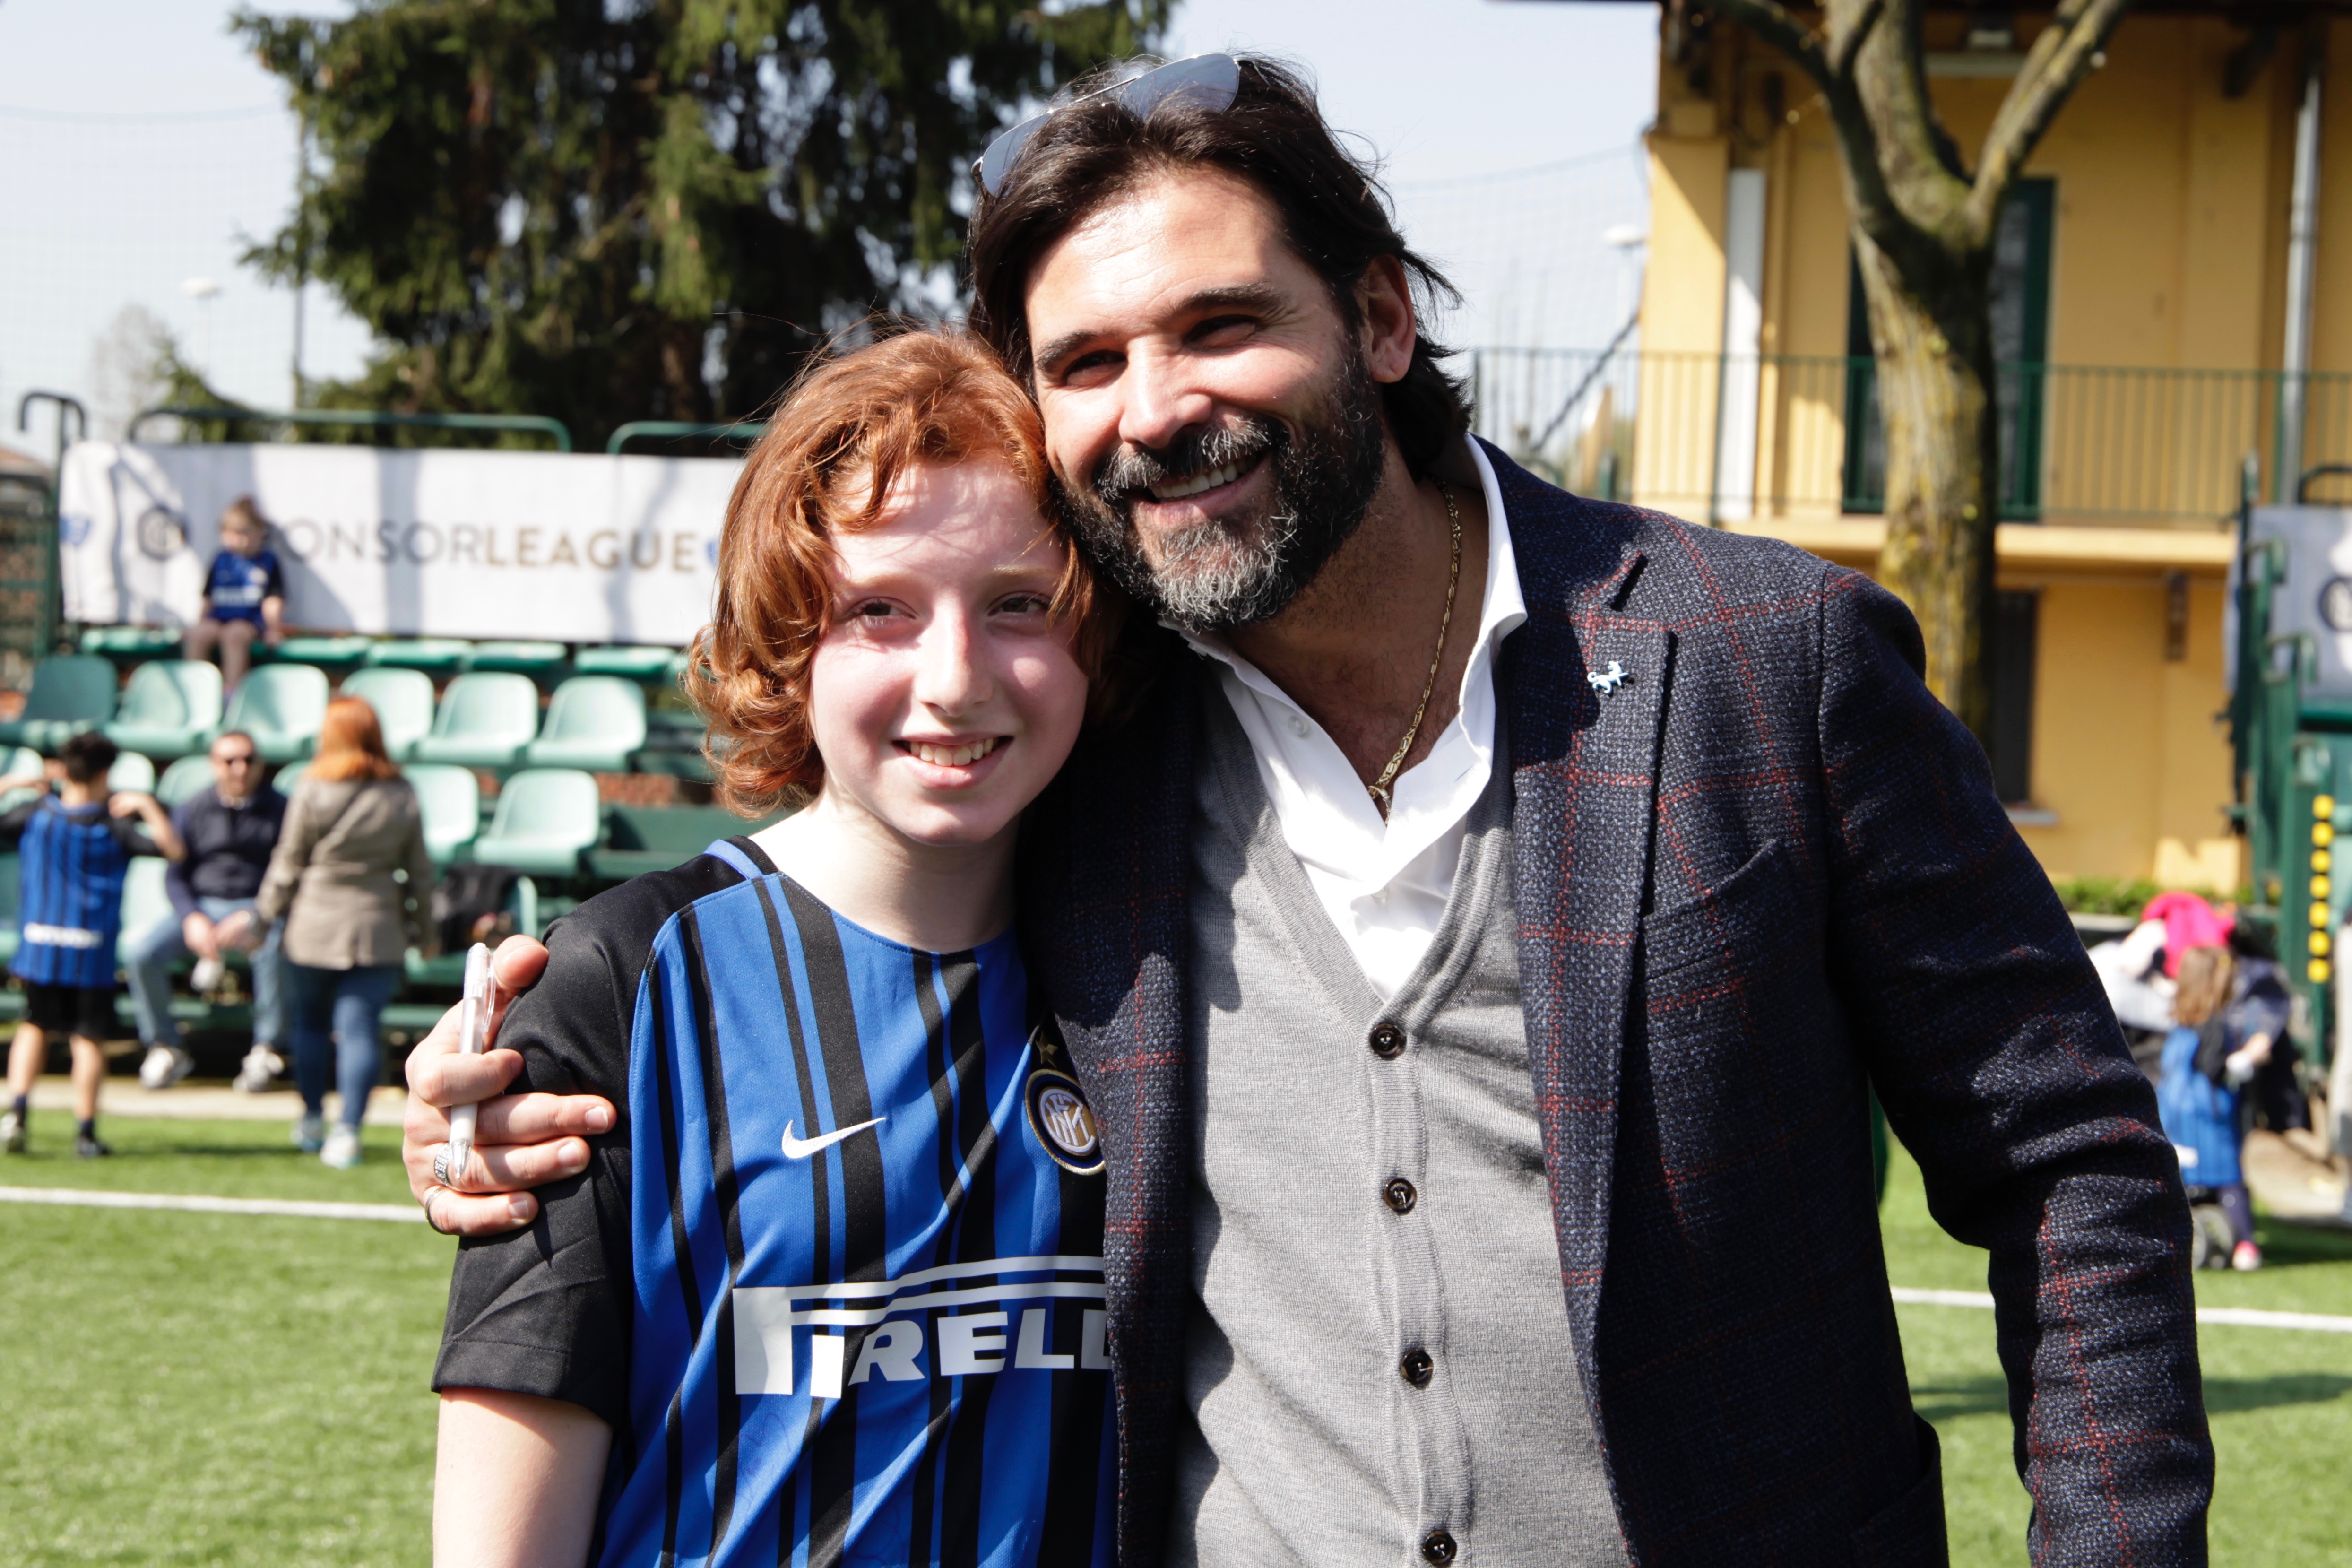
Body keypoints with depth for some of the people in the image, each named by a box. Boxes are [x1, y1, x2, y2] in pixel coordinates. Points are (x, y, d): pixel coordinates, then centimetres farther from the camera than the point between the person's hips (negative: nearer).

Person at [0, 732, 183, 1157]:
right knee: (89, 1037, 4)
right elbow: (172, 848, -8)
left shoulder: (37, 814, -1)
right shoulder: (114, 826, -6)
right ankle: (85, 1131, 6)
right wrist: (146, 805, 0)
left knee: (35, 1026, 18)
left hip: (38, 943, 2)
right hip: (92, 951, -2)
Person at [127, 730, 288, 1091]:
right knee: (142, 950, -24)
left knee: (276, 949, -38)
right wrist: (192, 919, -12)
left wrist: (256, 919, -20)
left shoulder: (279, 810, 2)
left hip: (258, 909, -2)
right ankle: (166, 1048, -5)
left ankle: (266, 1050, -18)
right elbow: (175, 876, 8)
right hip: (200, 908, 3)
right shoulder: (192, 811, 8)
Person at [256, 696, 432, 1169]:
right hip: (378, 930, 1)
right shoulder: (402, 797, 1)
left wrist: (266, 913, 10)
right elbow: (420, 872, 7)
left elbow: (288, 863, -2)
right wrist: (424, 930, 17)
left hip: (315, 926, -1)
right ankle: (348, 1130, -7)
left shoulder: (312, 791, -8)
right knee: (359, 1027, 0)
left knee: (312, 1021, 14)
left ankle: (312, 1121, 24)